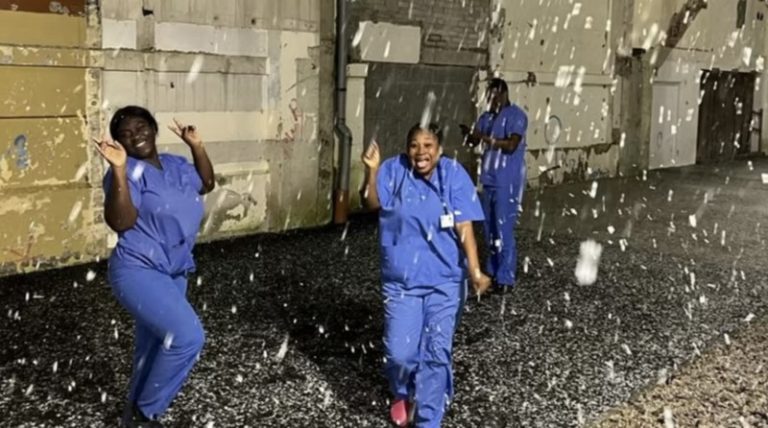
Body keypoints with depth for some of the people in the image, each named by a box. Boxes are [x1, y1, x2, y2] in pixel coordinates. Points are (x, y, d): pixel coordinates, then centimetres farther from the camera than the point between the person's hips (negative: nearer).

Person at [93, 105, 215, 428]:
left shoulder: (174, 164, 8)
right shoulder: (129, 172, -15)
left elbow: (206, 184, 21)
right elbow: (121, 222, -26)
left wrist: (196, 145, 10)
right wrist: (119, 169, -31)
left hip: (173, 274, 8)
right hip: (138, 271, -8)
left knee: (153, 347, 18)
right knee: (188, 337, -22)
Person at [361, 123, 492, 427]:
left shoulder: (453, 175, -9)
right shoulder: (394, 171, -6)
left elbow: (464, 227, -13)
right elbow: (372, 203, -19)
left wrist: (475, 271, -23)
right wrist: (372, 171, -35)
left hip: (444, 281, 0)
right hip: (401, 280, 1)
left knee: (436, 353, 2)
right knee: (399, 352, 0)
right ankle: (402, 394, 36)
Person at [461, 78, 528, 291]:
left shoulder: (516, 115, -10)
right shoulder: (486, 117, 13)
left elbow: (511, 145, -21)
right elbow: (473, 141, 3)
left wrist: (486, 138, -24)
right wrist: (468, 134, -19)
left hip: (508, 183, -8)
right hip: (489, 180, 8)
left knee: (504, 230, -7)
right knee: (490, 229, 14)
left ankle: (506, 278, -2)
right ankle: (493, 271, 25)